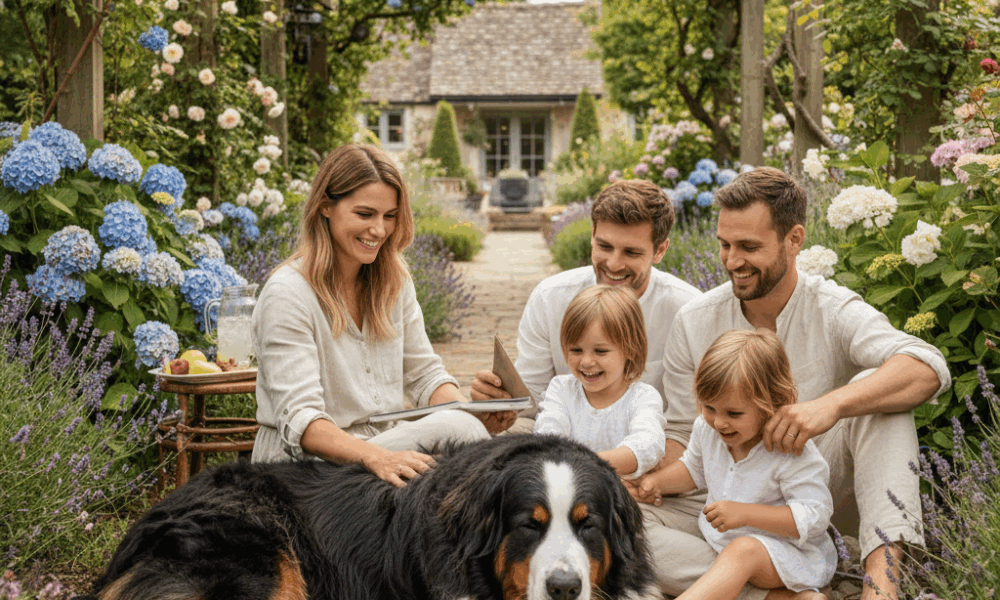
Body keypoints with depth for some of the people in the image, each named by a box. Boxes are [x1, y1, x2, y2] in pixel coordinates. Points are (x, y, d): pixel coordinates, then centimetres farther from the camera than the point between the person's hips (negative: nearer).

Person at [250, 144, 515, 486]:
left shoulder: (394, 281, 7)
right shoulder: (287, 294, -15)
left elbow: (424, 373, 11)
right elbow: (300, 420, -22)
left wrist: (475, 415, -12)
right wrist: (376, 458, -40)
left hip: (381, 445, 7)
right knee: (456, 431, -26)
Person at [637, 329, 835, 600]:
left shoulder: (793, 453, -23)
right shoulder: (707, 429, -1)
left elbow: (814, 517, -24)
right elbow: (694, 468, 21)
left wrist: (744, 514, -31)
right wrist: (658, 481, 1)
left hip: (788, 552, -9)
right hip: (720, 540, 9)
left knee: (743, 551, -39)